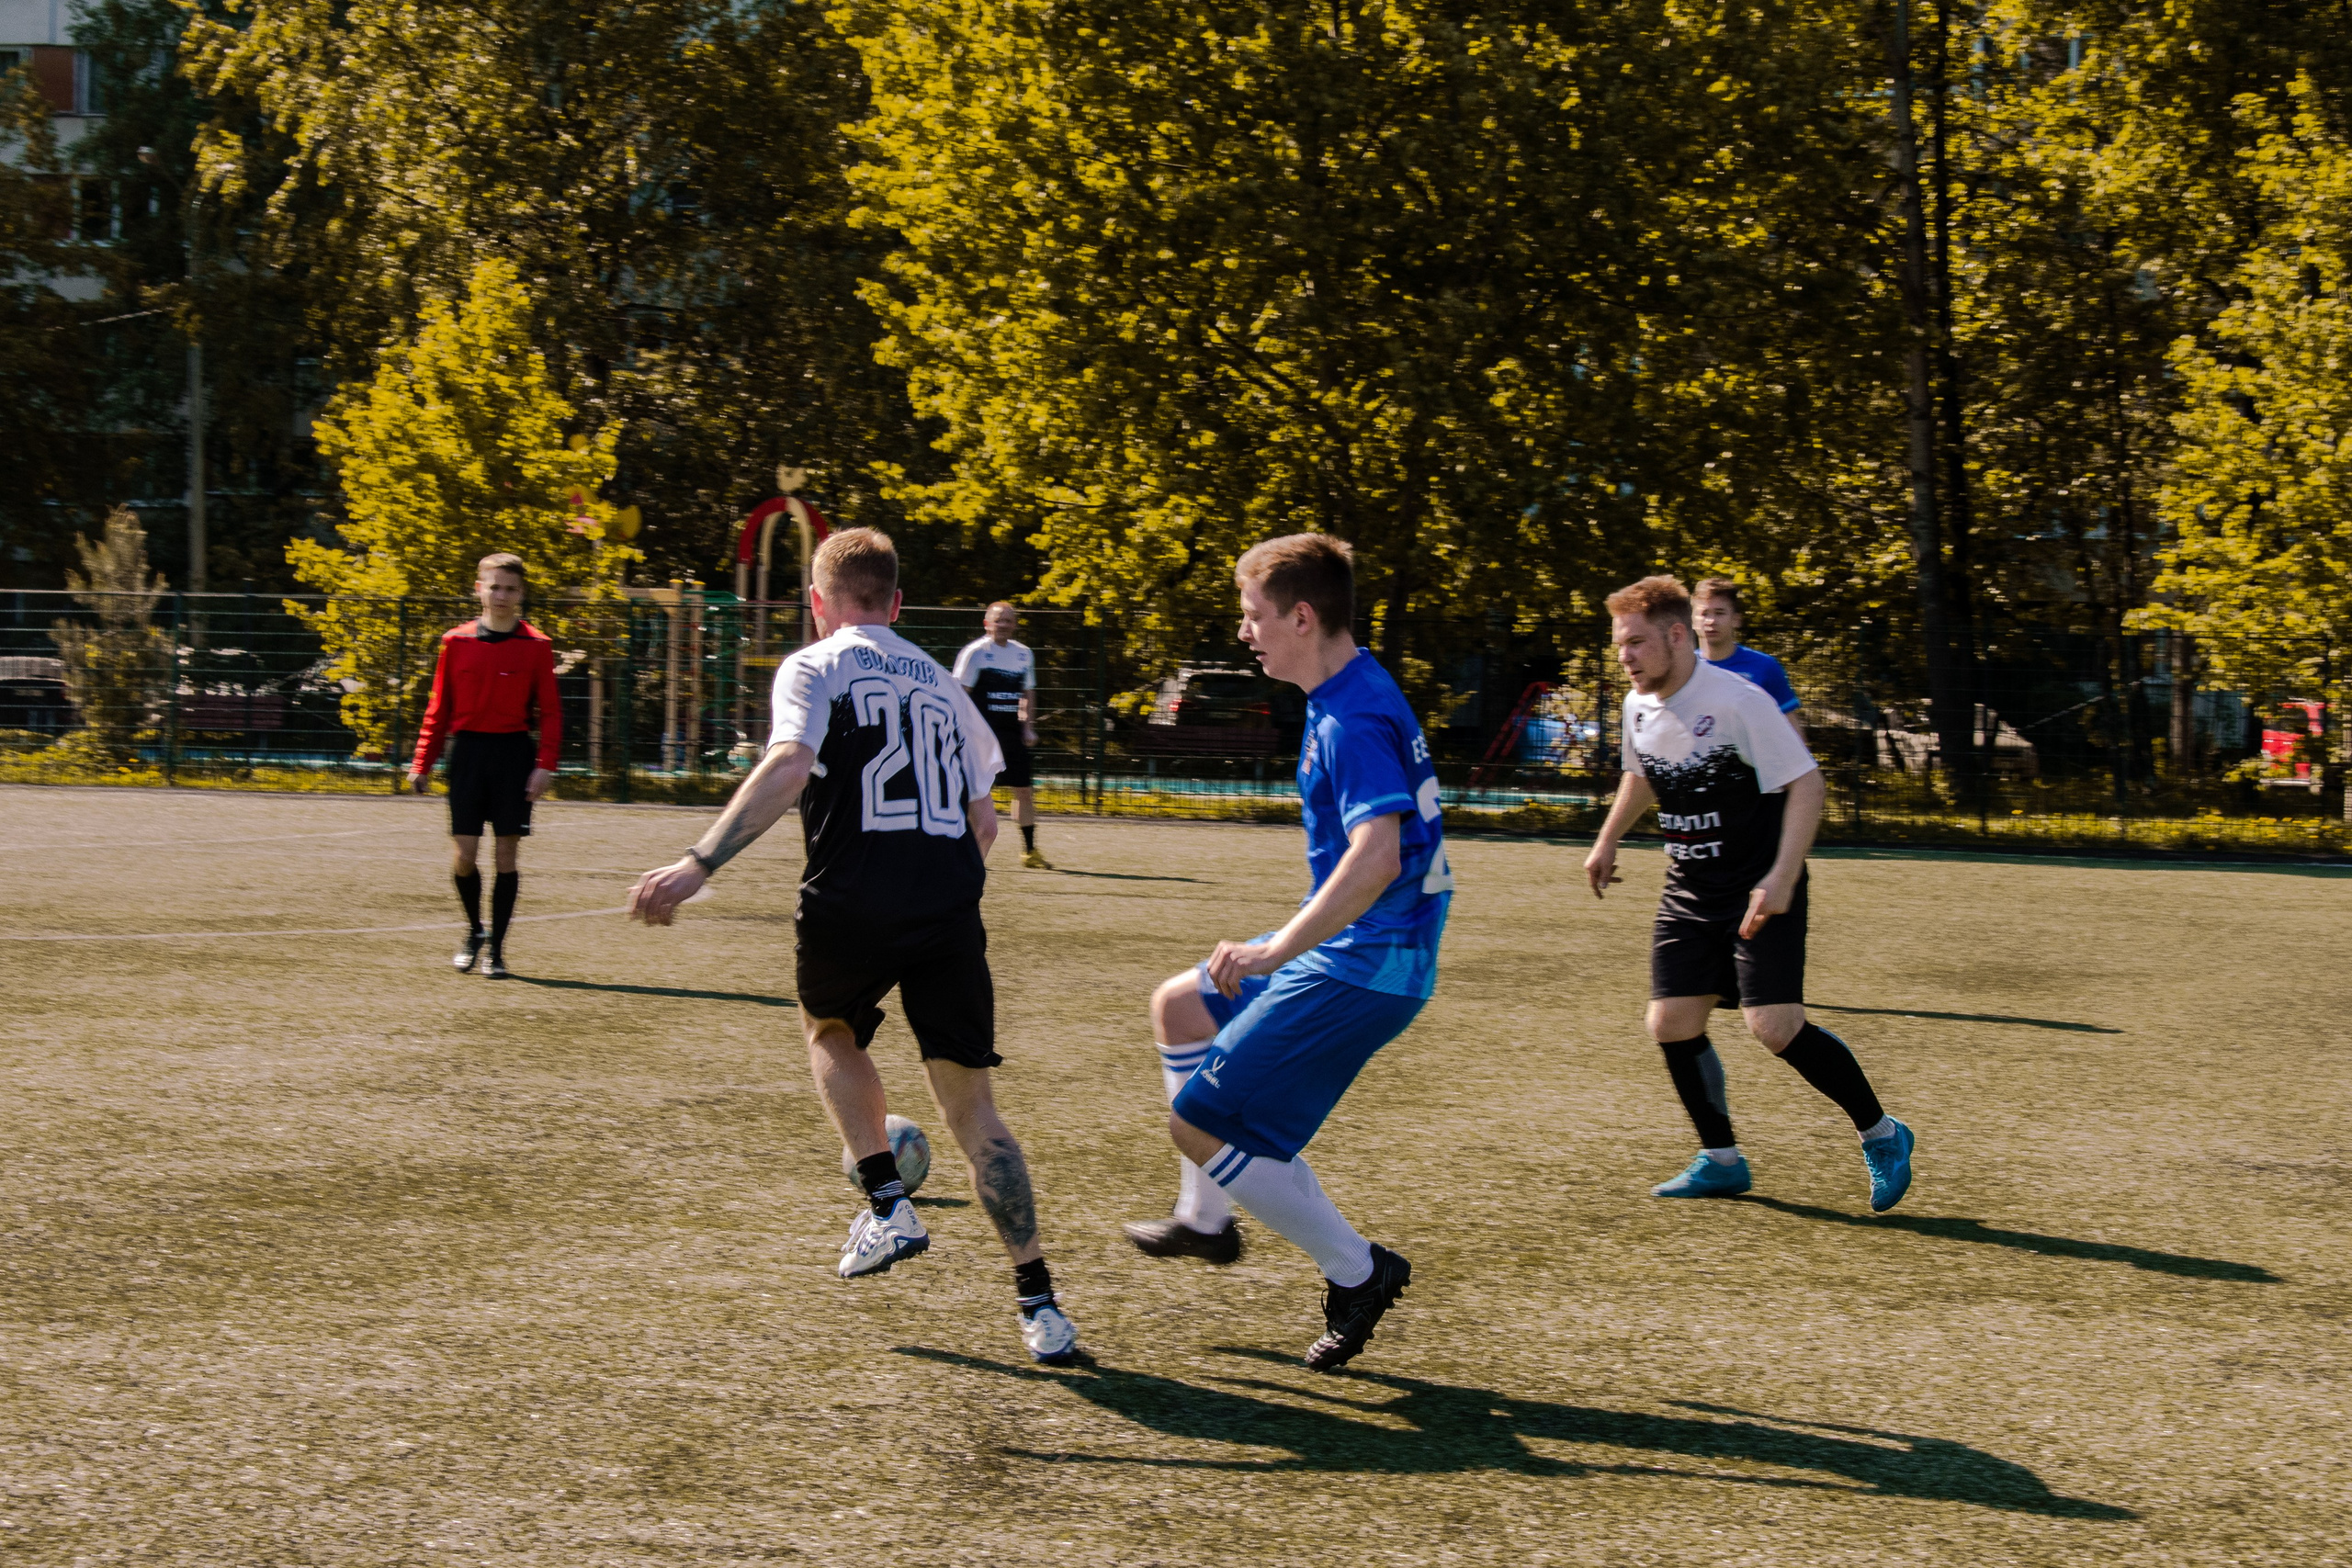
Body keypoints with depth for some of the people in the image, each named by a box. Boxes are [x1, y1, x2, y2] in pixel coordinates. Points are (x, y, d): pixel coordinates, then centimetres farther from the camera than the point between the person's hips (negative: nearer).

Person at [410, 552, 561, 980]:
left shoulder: (536, 646, 0)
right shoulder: (456, 642, 5)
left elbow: (551, 712, 0)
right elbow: (439, 707, 10)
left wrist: (545, 765, -11)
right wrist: (422, 763, 7)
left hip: (513, 753, -1)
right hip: (468, 751, 1)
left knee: (507, 853, 0)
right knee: (465, 855, -2)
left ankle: (495, 949, 9)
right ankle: (474, 930, 25)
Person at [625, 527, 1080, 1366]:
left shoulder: (815, 667, 5)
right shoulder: (942, 683, 21)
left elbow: (789, 768, -15)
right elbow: (983, 822, 23)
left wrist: (698, 864, -22)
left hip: (850, 904, -3)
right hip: (949, 913, 3)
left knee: (831, 1030, 30)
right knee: (970, 1106, 8)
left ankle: (887, 1203, 15)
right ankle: (1038, 1301, -1)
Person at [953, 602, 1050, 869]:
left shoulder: (1024, 654, 12)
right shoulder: (975, 652, -6)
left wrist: (1029, 727, 10)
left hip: (1011, 733, 6)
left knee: (1025, 790, 5)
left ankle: (1029, 851, 15)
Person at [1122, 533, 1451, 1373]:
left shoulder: (1353, 722, -22)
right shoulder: (1357, 693, 10)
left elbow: (1377, 859, -34)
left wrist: (1275, 952, -35)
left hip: (1363, 965, -11)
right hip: (1345, 949, 11)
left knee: (1201, 1124, -8)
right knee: (1180, 1007, 25)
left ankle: (1356, 1270, 1)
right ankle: (1206, 1218, 33)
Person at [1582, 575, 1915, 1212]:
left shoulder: (1738, 700, -20)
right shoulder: (1639, 706, 3)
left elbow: (1806, 784, -19)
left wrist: (1780, 880, -27)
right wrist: (1607, 843, 30)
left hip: (1760, 891, -7)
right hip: (1688, 891, 7)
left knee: (1775, 1026, -16)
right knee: (1673, 1025, -1)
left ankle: (1881, 1135, 3)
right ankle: (1721, 1159, 16)